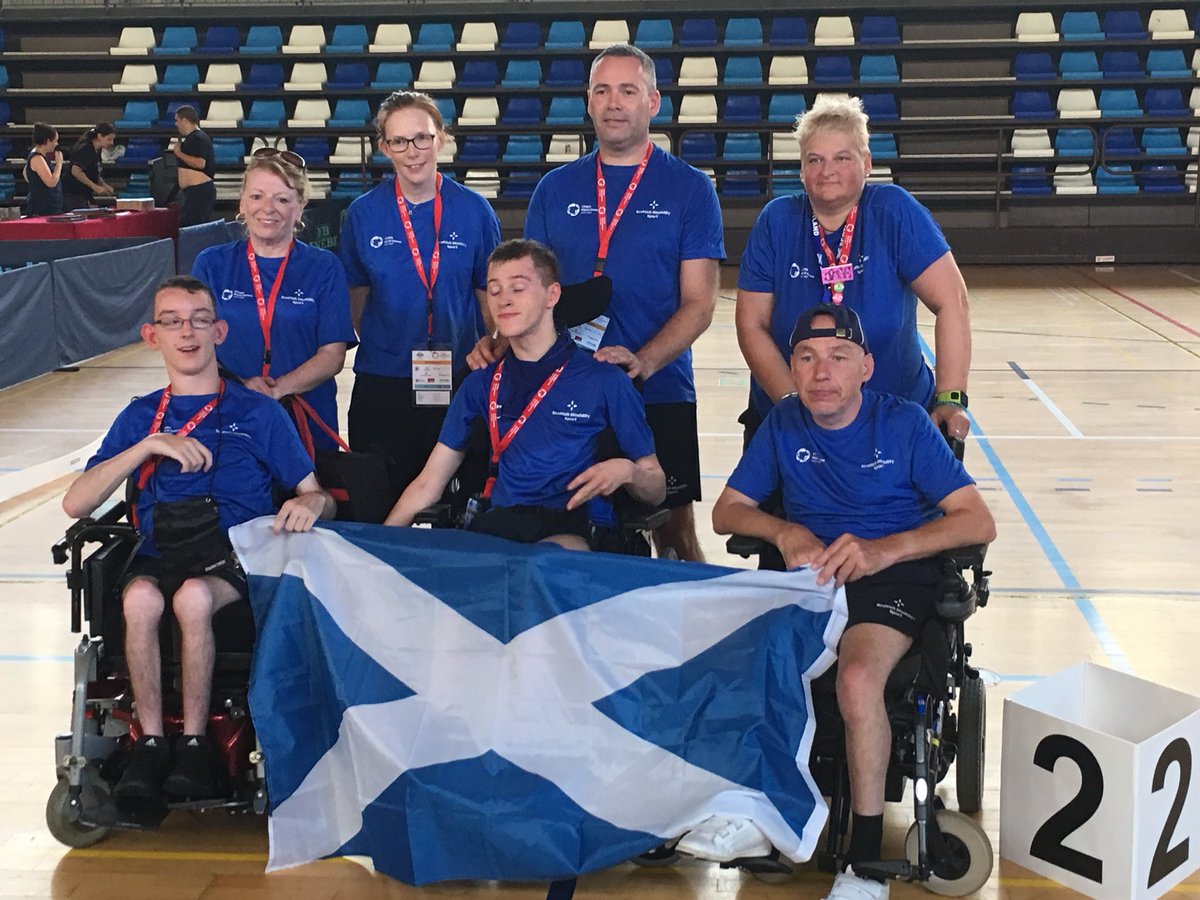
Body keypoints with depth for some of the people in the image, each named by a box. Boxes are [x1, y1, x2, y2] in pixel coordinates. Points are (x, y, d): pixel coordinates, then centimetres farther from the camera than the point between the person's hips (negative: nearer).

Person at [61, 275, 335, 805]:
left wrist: (309, 505, -18)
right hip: (158, 557, 2)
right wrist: (149, 446, -9)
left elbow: (319, 496, 8)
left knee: (194, 596, -36)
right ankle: (150, 742, -21)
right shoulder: (140, 417, 15)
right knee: (141, 598, -34)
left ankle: (194, 743, -22)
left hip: (235, 560, -2)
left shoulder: (258, 413, 10)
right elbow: (76, 504, 3)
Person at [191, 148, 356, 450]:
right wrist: (238, 385, -19)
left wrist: (278, 389, -20)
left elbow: (332, 354, -4)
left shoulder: (325, 268, 4)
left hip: (307, 422, 0)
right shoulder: (211, 264, 7)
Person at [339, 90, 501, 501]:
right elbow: (356, 295, 10)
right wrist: (370, 344, 1)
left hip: (459, 378, 0)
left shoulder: (474, 211, 0)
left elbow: (490, 295, 7)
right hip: (381, 385, 0)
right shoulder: (363, 213, 1)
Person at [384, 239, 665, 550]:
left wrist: (625, 471, -15)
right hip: (499, 525, 5)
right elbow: (427, 485, 17)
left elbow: (656, 490, 8)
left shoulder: (604, 381, 4)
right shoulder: (482, 383, 17)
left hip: (576, 531, -5)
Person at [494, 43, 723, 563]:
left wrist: (643, 361, -21)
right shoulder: (556, 189, 9)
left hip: (659, 392, -3)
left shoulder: (689, 188, 1)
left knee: (674, 534, 1)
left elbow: (698, 303, -5)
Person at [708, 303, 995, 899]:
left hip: (894, 575, -4)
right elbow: (728, 511, 12)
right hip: (808, 570, 4)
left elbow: (979, 522, -8)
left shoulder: (904, 422, -2)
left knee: (858, 677, -35)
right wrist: (785, 532, -10)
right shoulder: (782, 424, 8)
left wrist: (883, 550, -22)